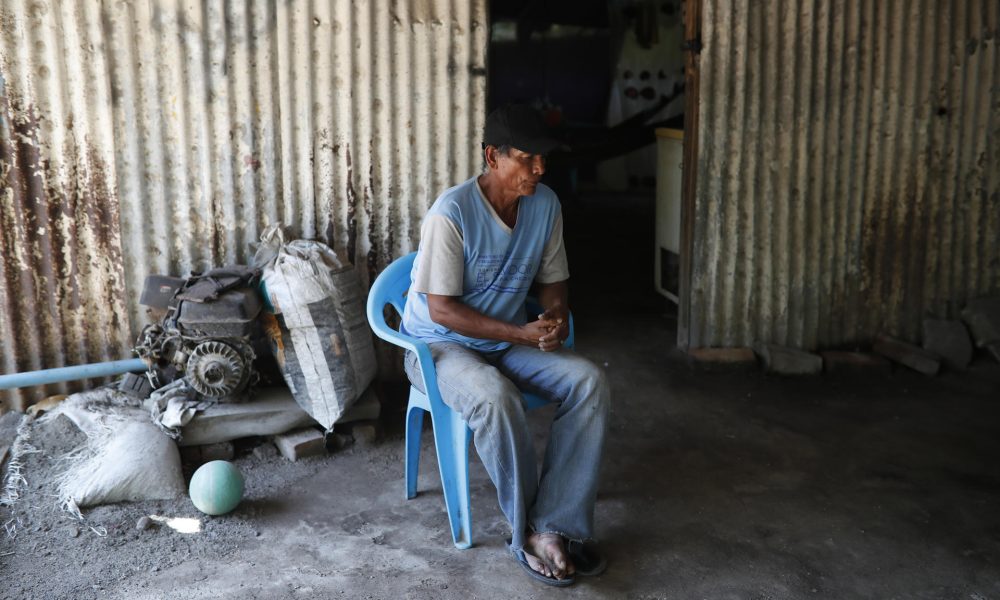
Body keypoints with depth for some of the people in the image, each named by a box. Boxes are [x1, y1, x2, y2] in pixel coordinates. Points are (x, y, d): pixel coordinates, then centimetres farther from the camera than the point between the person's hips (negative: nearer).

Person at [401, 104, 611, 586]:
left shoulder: (545, 205, -3)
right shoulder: (451, 213, -22)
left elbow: (553, 280, 8)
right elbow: (441, 309, -21)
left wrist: (556, 316, -16)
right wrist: (522, 334, -26)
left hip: (508, 342, 6)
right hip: (440, 345, -5)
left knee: (590, 383, -19)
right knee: (495, 397, -37)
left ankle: (555, 526, -15)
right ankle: (527, 534, -16)